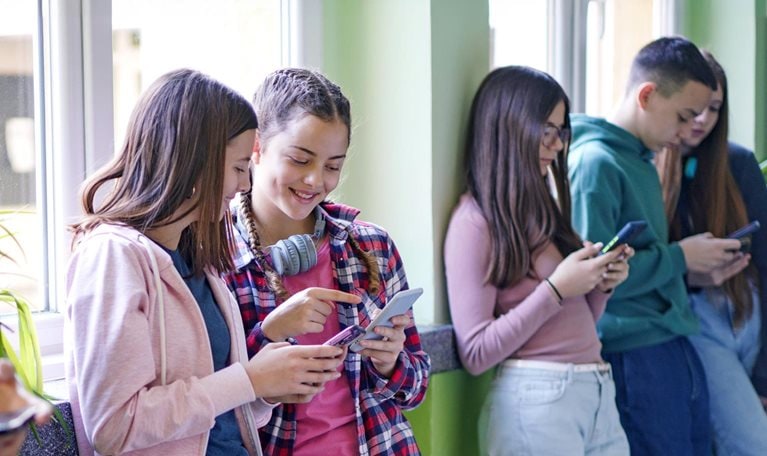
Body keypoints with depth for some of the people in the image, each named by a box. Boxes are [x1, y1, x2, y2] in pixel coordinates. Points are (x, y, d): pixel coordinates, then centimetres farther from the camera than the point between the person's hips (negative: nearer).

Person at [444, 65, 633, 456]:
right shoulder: (475, 220, -9)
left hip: (598, 393, 8)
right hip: (536, 400, -7)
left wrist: (601, 284, 0)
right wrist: (556, 289, -17)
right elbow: (476, 353, -14)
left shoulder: (540, 209, 15)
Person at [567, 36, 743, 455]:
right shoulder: (595, 162, -14)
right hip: (636, 354, -9)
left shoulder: (642, 161, 15)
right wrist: (679, 258, -12)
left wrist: (696, 270, 6)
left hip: (677, 348, 9)